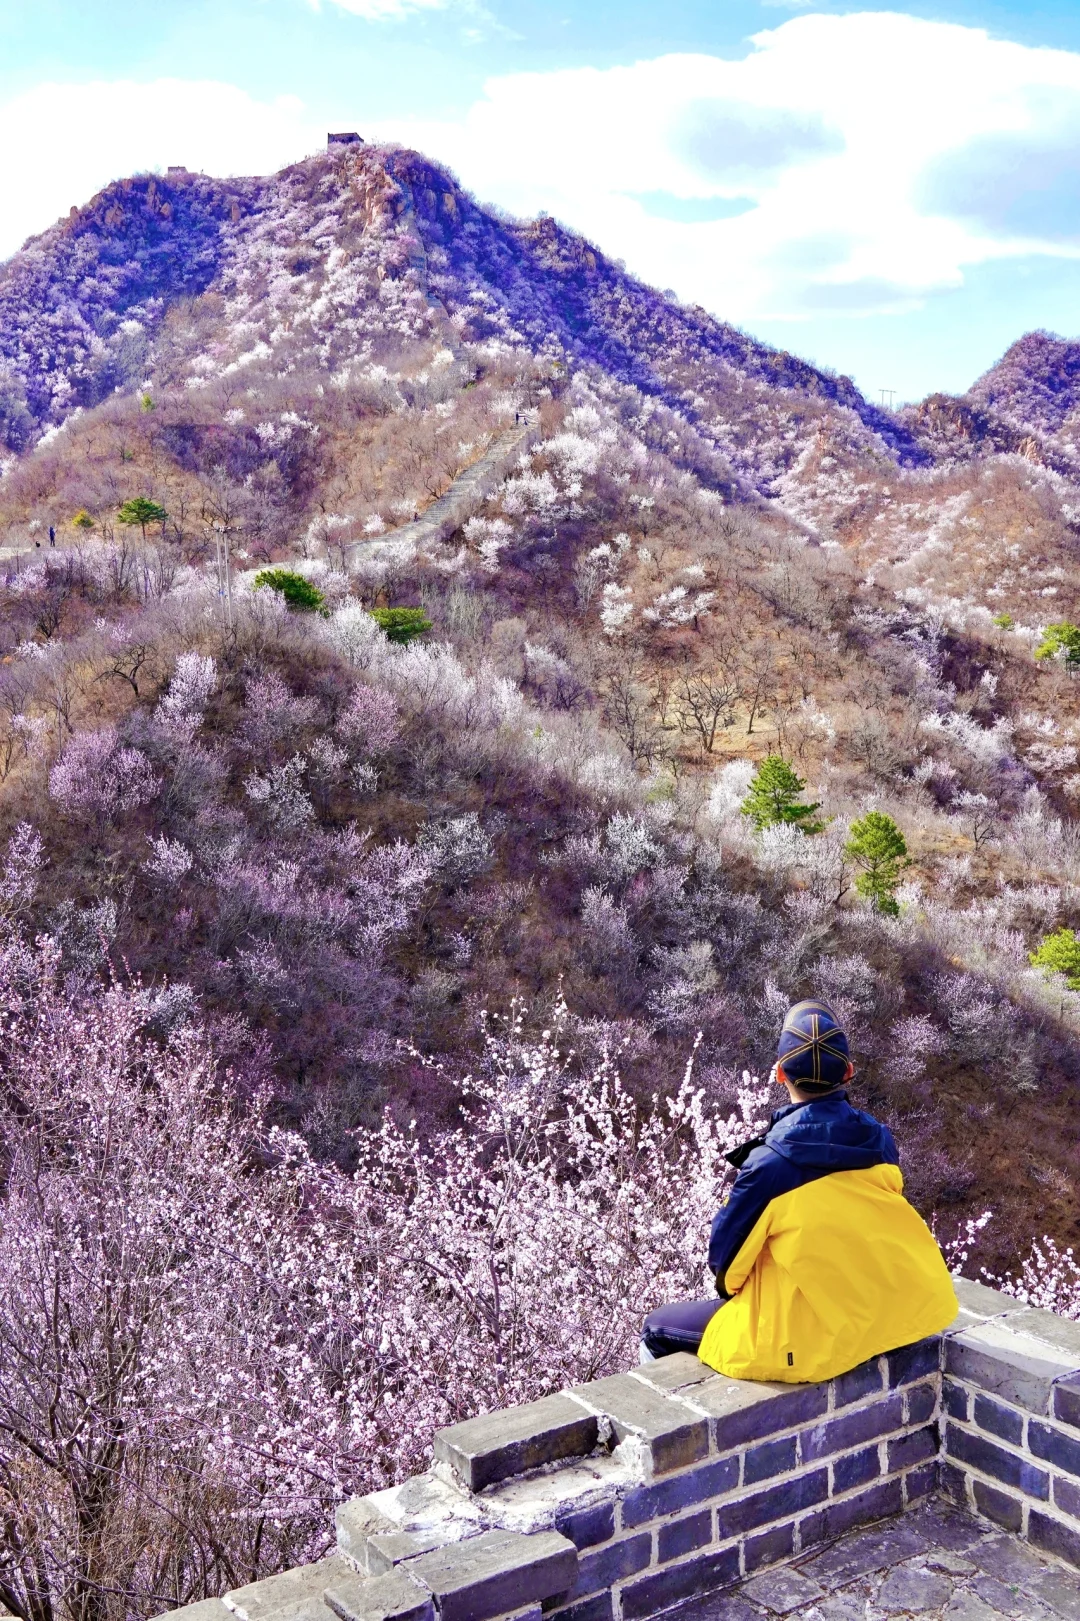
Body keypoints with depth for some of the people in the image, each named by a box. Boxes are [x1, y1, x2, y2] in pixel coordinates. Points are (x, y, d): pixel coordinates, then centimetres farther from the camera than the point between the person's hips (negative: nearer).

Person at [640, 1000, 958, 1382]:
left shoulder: (771, 1162, -22)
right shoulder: (878, 1141, -6)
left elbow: (726, 1253, -8)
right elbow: (865, 1232, 8)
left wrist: (730, 1286, 9)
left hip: (801, 1339, -6)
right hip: (876, 1317, 7)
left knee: (658, 1329, 13)